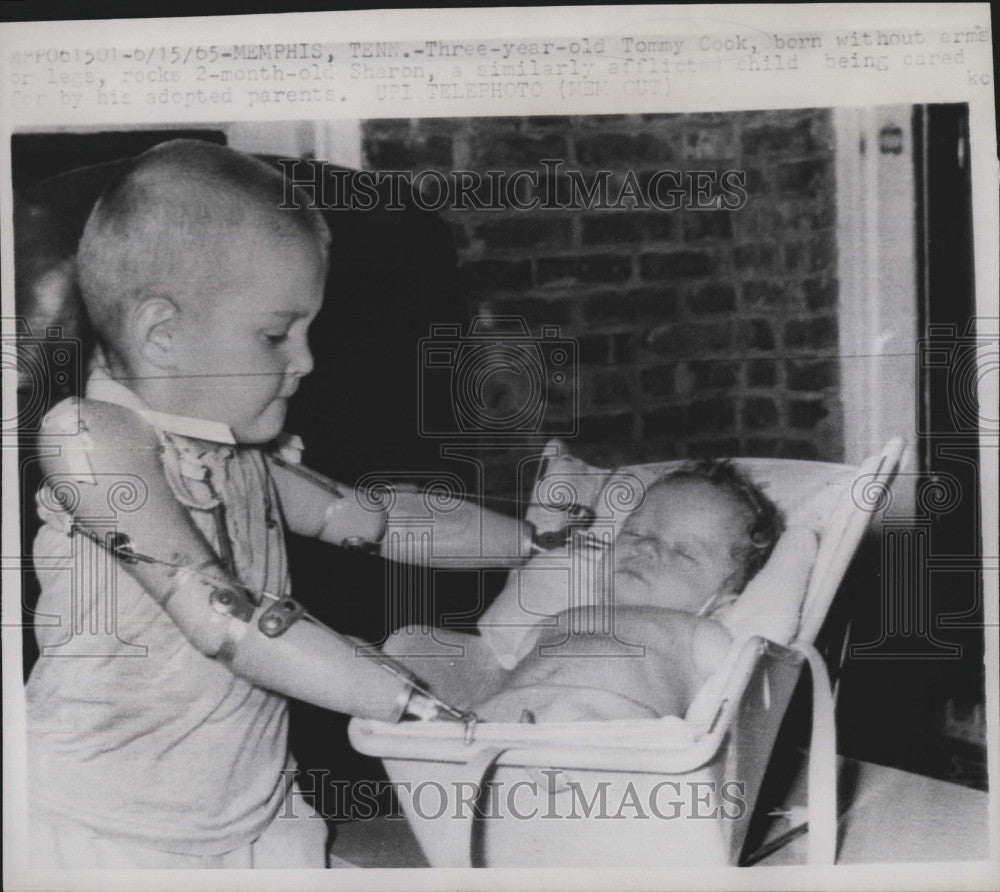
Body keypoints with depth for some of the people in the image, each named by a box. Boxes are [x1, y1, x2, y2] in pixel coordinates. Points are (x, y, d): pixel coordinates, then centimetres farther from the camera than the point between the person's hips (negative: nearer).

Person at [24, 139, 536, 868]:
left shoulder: (244, 453, 4)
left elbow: (373, 520, 16)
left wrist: (543, 539, 15)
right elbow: (226, 620, -24)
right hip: (111, 828, -6)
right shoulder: (91, 437, -18)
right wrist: (422, 708, -24)